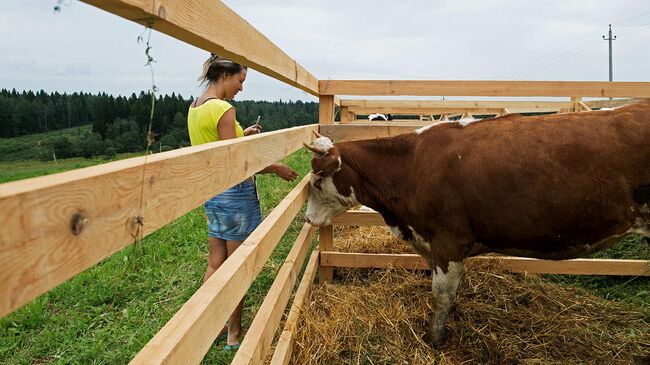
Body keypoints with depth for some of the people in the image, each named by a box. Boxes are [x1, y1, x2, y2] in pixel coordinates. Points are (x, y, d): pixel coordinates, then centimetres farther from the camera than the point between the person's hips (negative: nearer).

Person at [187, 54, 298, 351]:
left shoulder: (195, 107, 9)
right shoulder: (223, 109, -18)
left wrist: (241, 136, 15)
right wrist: (275, 168, -12)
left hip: (212, 192, 9)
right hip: (235, 193, -9)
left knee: (216, 264, 17)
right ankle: (234, 335, 19)